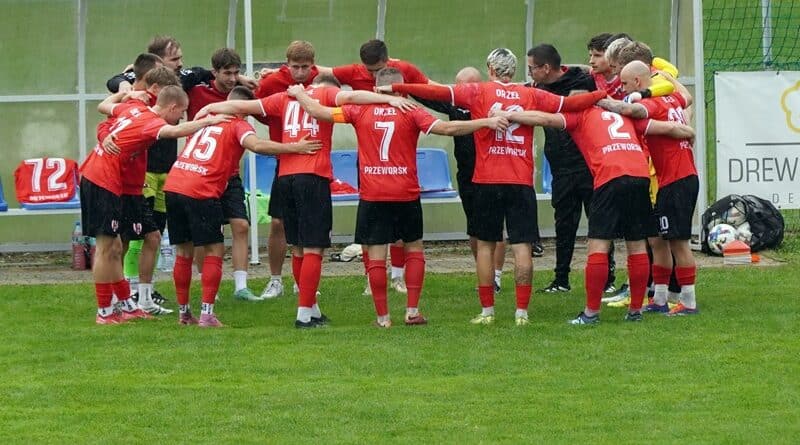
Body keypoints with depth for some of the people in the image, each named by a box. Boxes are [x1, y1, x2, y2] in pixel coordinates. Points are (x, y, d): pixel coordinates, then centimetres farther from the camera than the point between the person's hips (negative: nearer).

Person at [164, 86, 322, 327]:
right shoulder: (238, 125, 2)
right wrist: (295, 148, -18)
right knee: (214, 250, 3)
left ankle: (184, 312, 21)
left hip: (173, 186, 6)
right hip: (201, 191, -6)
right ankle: (207, 314, -4)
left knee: (184, 251, 17)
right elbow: (255, 145, -17)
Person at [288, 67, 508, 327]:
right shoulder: (410, 113, -4)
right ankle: (412, 310, 9)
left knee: (376, 256, 3)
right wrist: (485, 122, -11)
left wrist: (299, 93, 20)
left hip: (372, 196, 0)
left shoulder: (360, 111, 0)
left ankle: (382, 316, 2)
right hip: (405, 195, 0)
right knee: (414, 249, 16)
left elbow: (318, 112, 2)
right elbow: (447, 128, -13)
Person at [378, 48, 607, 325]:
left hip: (487, 182, 0)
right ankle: (522, 312, -4)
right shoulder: (531, 96, 5)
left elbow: (438, 92, -6)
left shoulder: (478, 92, 1)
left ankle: (487, 311, 11)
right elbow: (569, 103, 7)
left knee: (485, 244, 11)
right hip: (522, 183, 0)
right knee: (522, 246, 0)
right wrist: (602, 95, 19)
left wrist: (396, 88, -3)